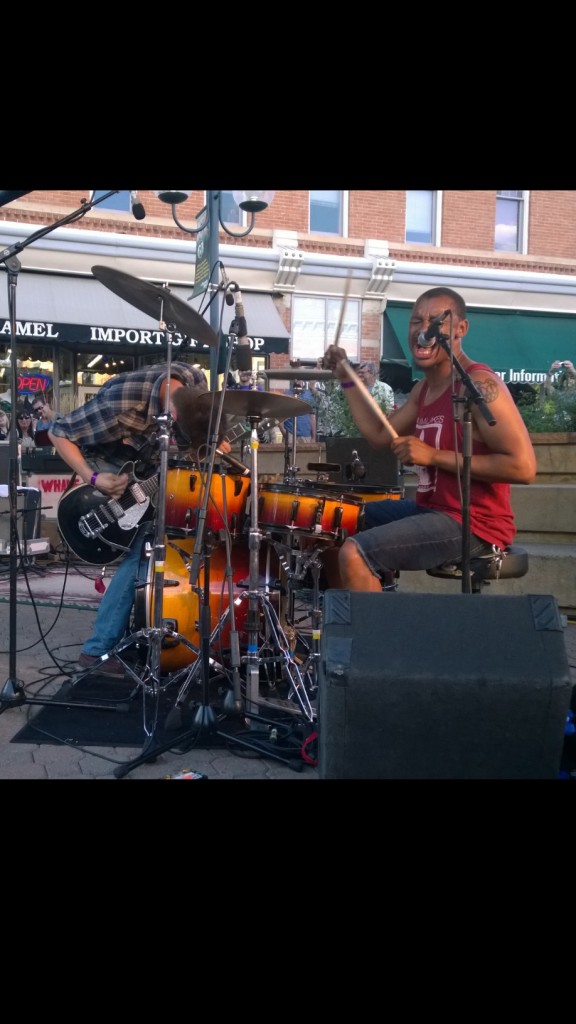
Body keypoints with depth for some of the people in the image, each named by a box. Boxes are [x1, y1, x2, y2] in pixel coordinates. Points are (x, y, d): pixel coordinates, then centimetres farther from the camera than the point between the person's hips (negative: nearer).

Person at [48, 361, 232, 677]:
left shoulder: (195, 381, -21)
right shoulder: (120, 406, -39)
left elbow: (199, 428, 4)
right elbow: (59, 433, -26)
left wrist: (213, 440, -15)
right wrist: (93, 479, -34)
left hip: (150, 468, 7)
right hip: (113, 468, -7)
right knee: (142, 551, -18)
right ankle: (96, 650, -11)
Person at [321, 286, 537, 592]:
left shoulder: (479, 385, -19)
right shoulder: (425, 387, 11)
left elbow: (523, 467, -25)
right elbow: (380, 434, 18)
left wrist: (434, 456, -23)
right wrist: (347, 378, 11)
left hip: (473, 523, -10)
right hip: (431, 508, 10)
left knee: (355, 554, -24)